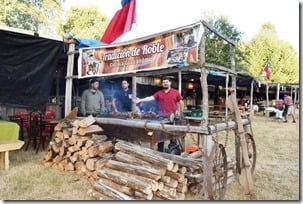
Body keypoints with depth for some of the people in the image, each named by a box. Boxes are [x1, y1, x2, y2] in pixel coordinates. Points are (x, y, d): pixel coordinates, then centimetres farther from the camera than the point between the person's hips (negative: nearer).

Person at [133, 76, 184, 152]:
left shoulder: (176, 92, 3)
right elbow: (150, 98, -1)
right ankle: (160, 151, 19)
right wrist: (140, 100, -12)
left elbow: (181, 103, 8)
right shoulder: (159, 93, 8)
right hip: (161, 117, 2)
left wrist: (180, 113, 7)